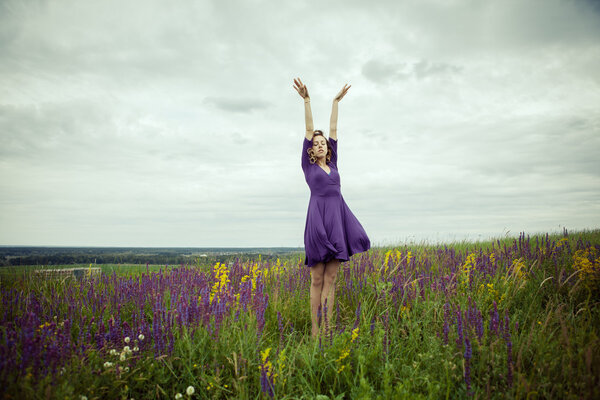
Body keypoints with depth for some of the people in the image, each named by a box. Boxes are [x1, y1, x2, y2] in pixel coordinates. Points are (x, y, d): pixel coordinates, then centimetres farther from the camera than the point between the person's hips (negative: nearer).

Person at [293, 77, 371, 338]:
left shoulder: (332, 163, 21)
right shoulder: (308, 165, 11)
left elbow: (333, 130, 22)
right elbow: (309, 130, 6)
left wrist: (337, 101, 23)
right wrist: (306, 100, 4)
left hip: (338, 220, 4)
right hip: (318, 218, -4)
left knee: (331, 278, 4)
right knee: (317, 279, -2)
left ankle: (328, 328, 7)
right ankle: (314, 328, 4)